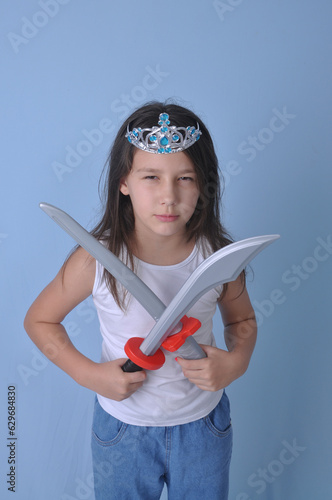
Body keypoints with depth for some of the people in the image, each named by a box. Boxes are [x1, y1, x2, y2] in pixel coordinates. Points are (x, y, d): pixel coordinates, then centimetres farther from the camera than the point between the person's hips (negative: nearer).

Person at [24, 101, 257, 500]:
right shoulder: (96, 260, -23)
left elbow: (241, 319, 0)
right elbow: (38, 320, -8)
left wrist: (236, 361, -19)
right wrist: (89, 374, -19)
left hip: (202, 425, 2)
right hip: (123, 427, -1)